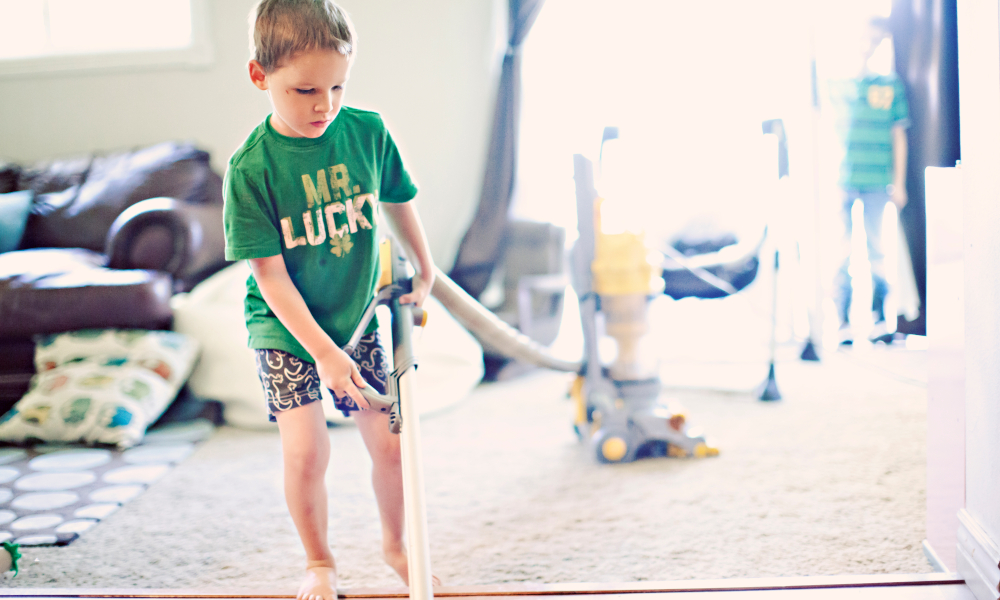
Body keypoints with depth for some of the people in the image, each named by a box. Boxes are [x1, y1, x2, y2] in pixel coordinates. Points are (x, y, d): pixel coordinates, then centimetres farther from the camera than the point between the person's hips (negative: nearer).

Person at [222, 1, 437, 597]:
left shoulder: (368, 132, -11)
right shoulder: (251, 168, -20)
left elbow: (399, 202, 9)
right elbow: (270, 275, -17)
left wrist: (425, 273, 19)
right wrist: (322, 351, -19)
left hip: (358, 318, 3)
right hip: (286, 329, -3)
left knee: (390, 442, 3)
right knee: (306, 449, -12)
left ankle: (395, 543, 30)